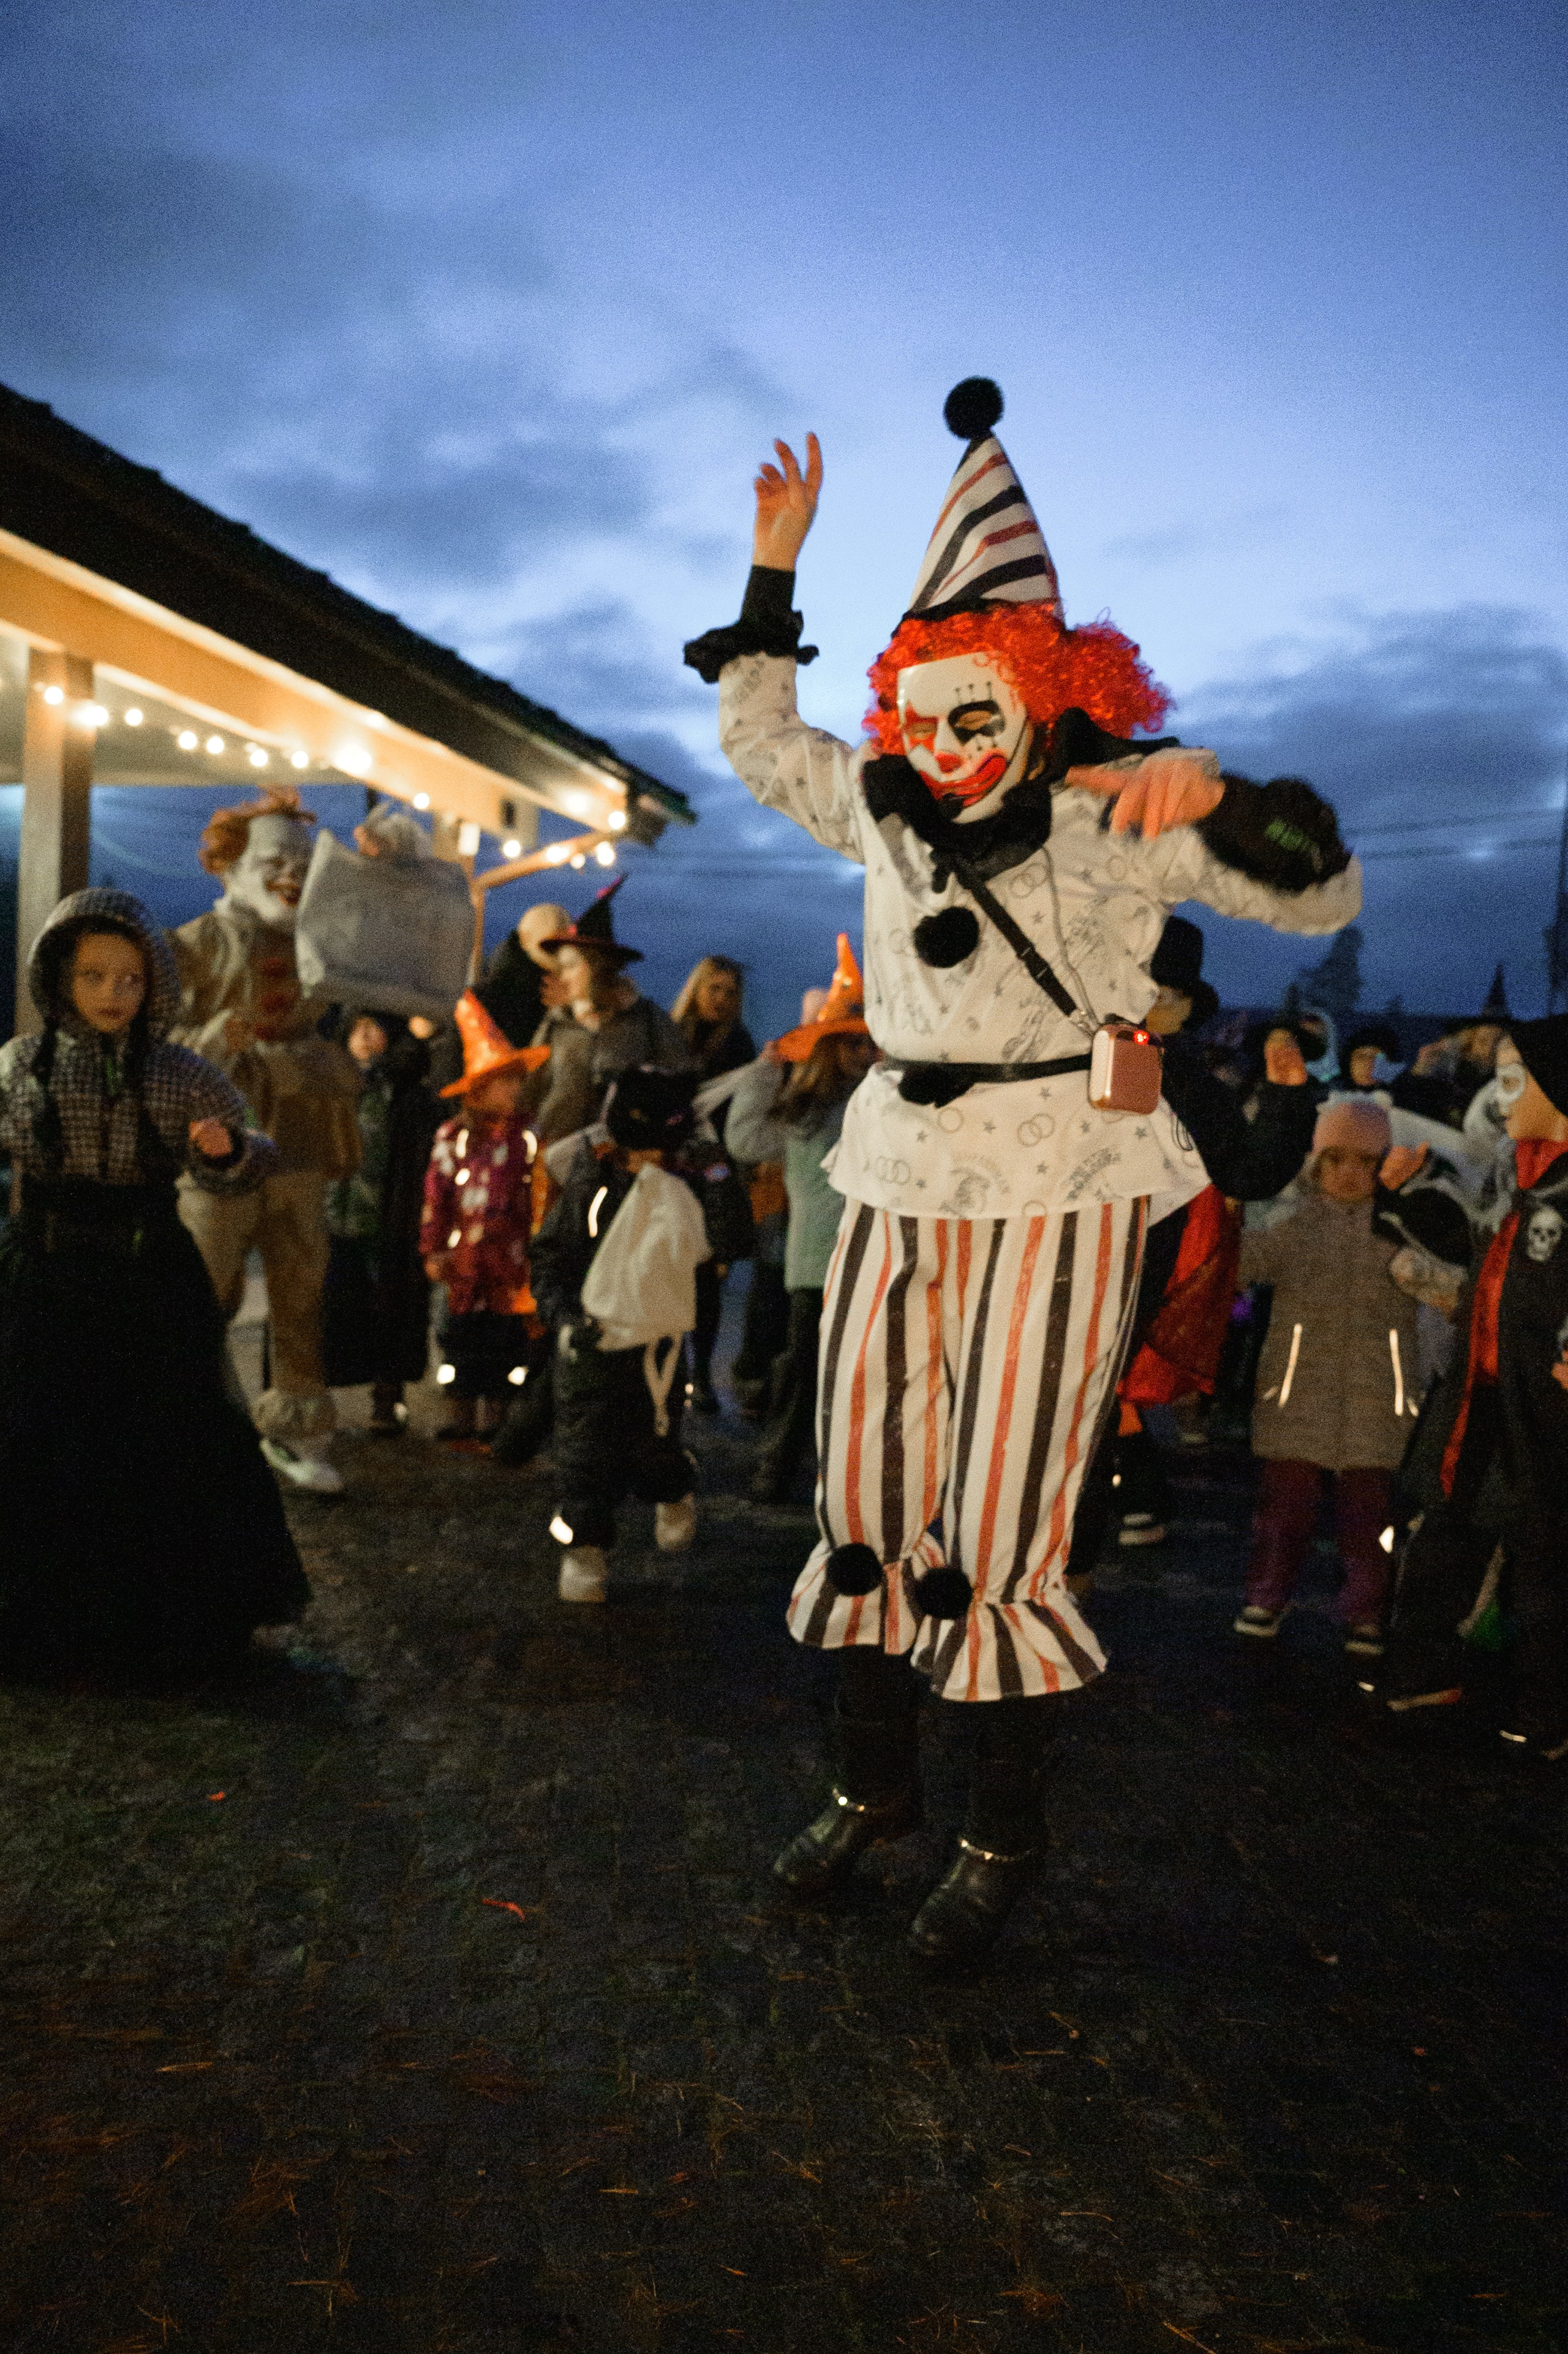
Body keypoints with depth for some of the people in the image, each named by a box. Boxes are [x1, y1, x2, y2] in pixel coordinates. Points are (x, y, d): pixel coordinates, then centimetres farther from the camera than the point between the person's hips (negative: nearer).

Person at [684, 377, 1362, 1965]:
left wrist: (1219, 795, -26)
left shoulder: (1115, 819, -4)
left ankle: (1002, 1841, 15)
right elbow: (756, 738, 28)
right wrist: (774, 572, 22)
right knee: (865, 1491, 8)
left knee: (1002, 1520, -5)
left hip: (1054, 1189, -5)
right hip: (900, 1174, 6)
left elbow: (1321, 896, -8)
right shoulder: (880, 808, 12)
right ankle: (873, 1789, 27)